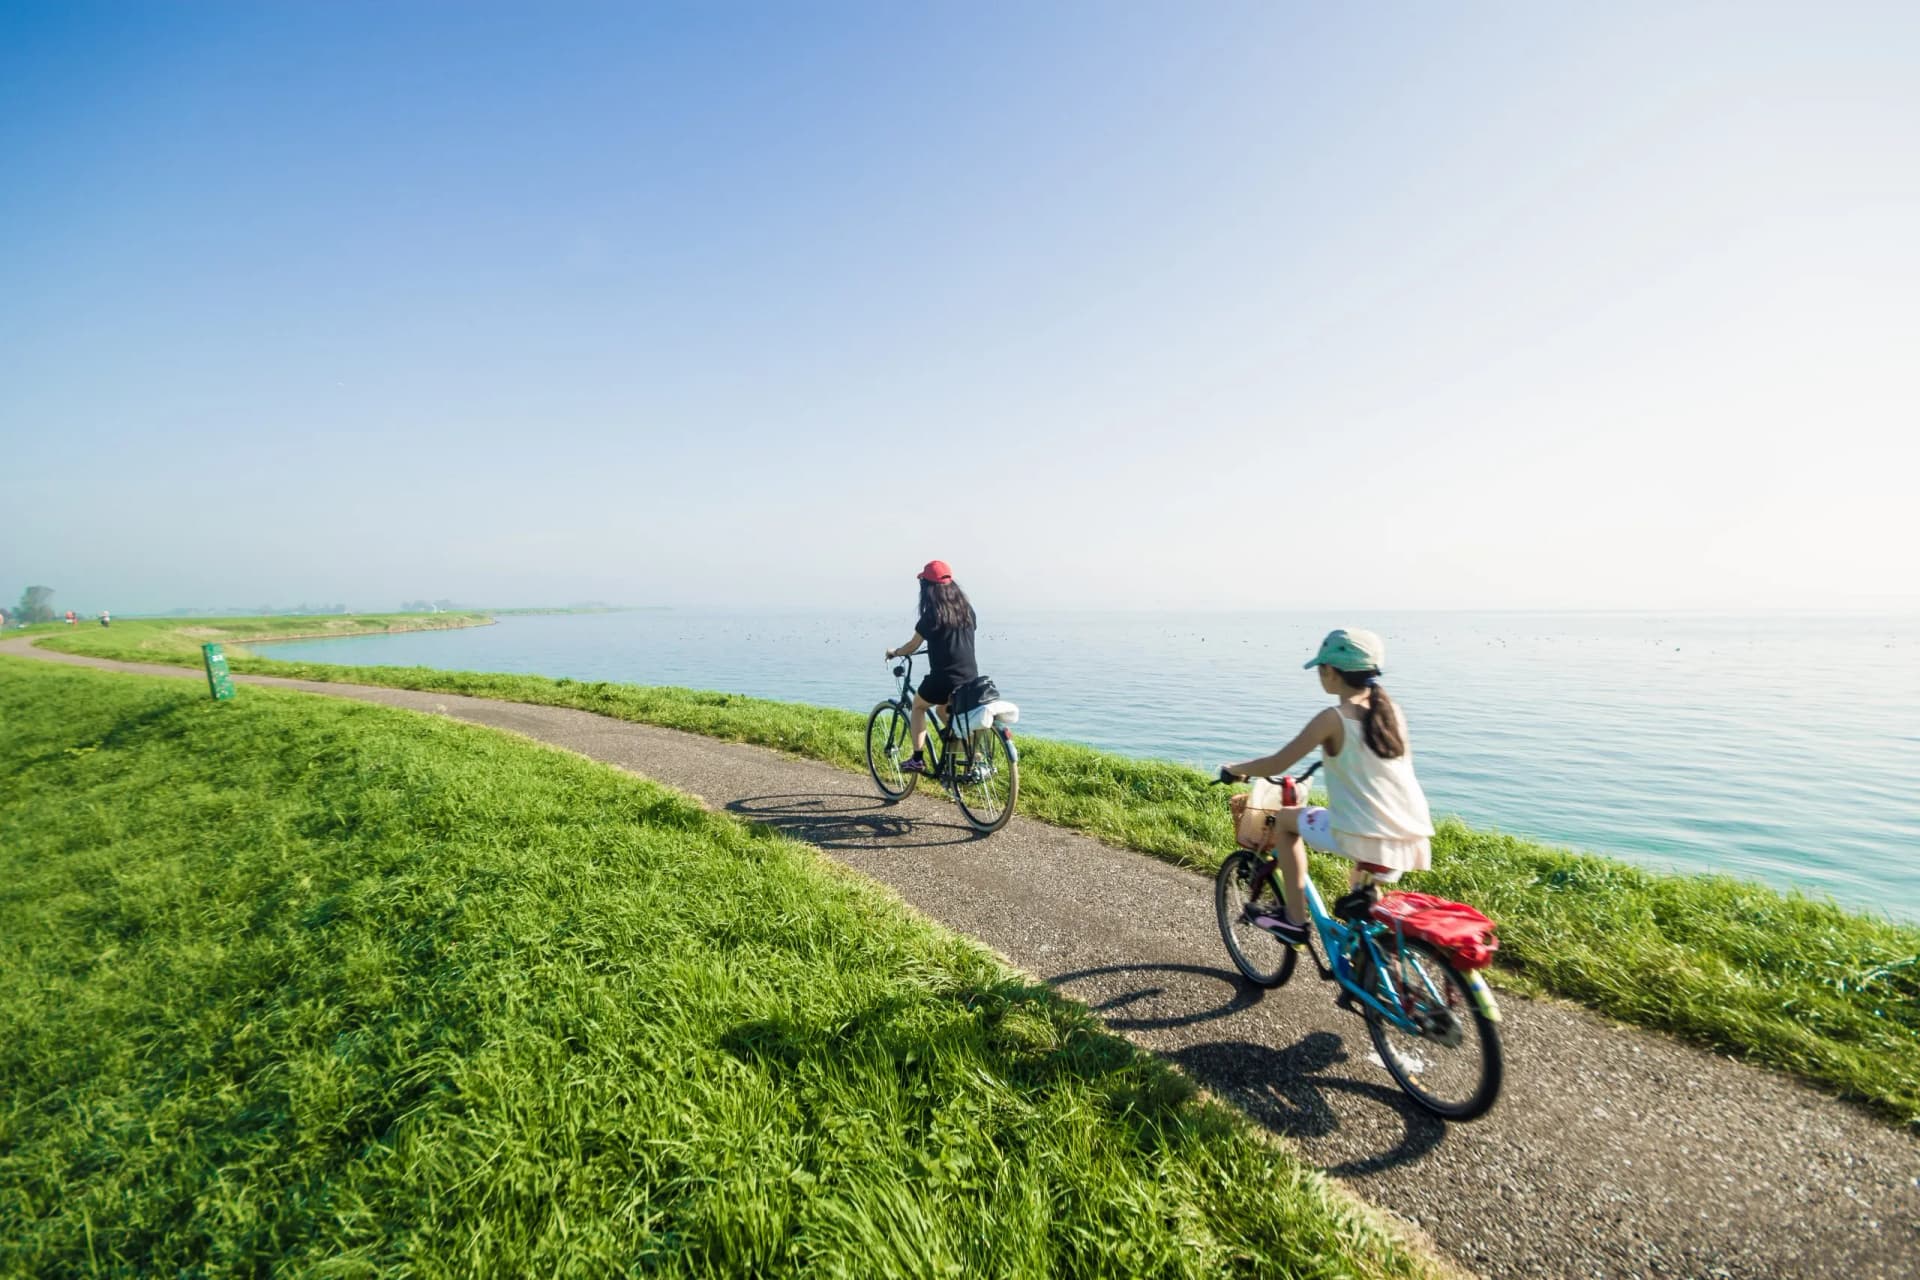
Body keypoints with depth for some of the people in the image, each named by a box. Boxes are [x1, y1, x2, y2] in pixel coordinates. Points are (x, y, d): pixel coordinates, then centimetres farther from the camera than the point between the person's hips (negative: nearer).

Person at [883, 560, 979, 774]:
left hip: (944, 678, -6)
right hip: (971, 678, 6)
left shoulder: (932, 614, -9)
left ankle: (918, 759, 15)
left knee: (918, 705, 22)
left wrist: (894, 653, 19)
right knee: (944, 711, 28)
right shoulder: (966, 609, 7)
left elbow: (913, 646, 0)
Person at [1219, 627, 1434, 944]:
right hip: (1412, 840, 7)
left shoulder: (1333, 718, -10)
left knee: (1286, 818, 17)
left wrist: (1234, 769, 8)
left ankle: (1294, 921, 18)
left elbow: (1276, 765, -9)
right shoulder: (1391, 710, 7)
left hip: (1361, 838, -7)